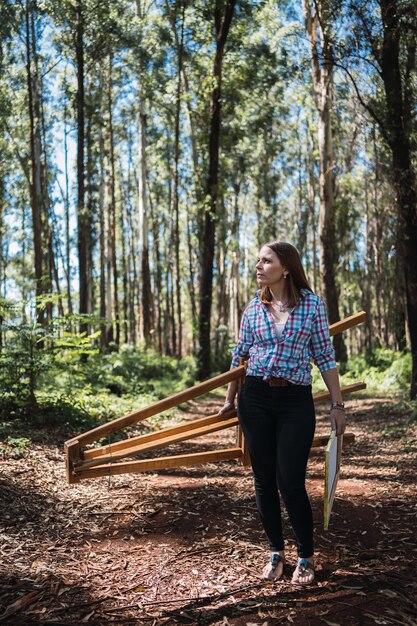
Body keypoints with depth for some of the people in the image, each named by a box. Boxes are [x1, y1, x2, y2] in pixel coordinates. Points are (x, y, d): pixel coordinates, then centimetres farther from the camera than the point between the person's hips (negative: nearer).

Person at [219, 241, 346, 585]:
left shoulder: (312, 304, -2)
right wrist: (230, 400, 17)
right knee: (264, 479, 8)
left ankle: (306, 556, 16)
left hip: (296, 401, -3)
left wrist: (337, 405, -3)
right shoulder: (253, 308, 6)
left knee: (291, 482, -5)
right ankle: (276, 552, 25)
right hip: (255, 398, 3)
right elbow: (240, 356, 13)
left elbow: (325, 357, -1)